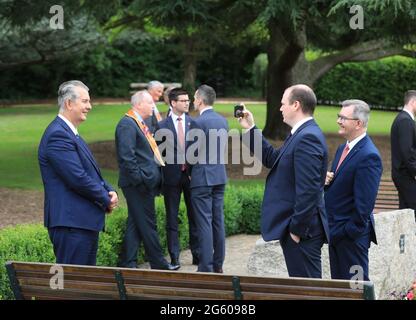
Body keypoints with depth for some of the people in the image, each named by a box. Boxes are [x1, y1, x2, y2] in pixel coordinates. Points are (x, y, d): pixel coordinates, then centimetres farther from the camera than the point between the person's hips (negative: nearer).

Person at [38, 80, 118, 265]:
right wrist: (106, 200, -8)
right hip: (71, 224, -11)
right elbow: (77, 178, -21)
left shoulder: (69, 133, 18)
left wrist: (109, 191, 3)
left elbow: (91, 172, 22)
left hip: (84, 222, 11)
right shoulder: (58, 135, -16)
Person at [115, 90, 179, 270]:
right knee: (147, 225, -2)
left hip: (146, 183, 10)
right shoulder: (127, 124, -14)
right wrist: (140, 179, -21)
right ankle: (158, 264, 5)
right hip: (138, 185, -10)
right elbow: (126, 156, -21)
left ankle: (128, 264, 15)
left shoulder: (140, 124, 18)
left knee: (135, 225, 11)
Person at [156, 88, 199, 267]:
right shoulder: (162, 126, -2)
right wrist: (160, 177, -5)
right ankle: (174, 257, 12)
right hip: (172, 176, -1)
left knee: (194, 216, 7)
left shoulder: (193, 123, 4)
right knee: (172, 218, 5)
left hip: (191, 174, 2)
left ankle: (197, 254, 16)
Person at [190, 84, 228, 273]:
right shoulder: (223, 121, 8)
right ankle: (218, 264, 18)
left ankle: (206, 268, -3)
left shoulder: (199, 122, -15)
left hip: (202, 178, -7)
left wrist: (187, 165, 6)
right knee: (218, 221, 12)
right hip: (219, 176, 7)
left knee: (204, 223, -4)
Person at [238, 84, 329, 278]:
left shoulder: (307, 138, -19)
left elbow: (308, 189, -24)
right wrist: (251, 129, 19)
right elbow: (272, 159, 20)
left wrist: (297, 229, -20)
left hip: (302, 229, -10)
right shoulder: (302, 134, 13)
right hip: (294, 225, 10)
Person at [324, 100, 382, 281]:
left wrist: (351, 232, -17)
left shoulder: (368, 156, -19)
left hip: (352, 234, -9)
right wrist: (327, 181, -1)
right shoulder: (343, 148, 12)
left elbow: (365, 203, -21)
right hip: (336, 232, 9)